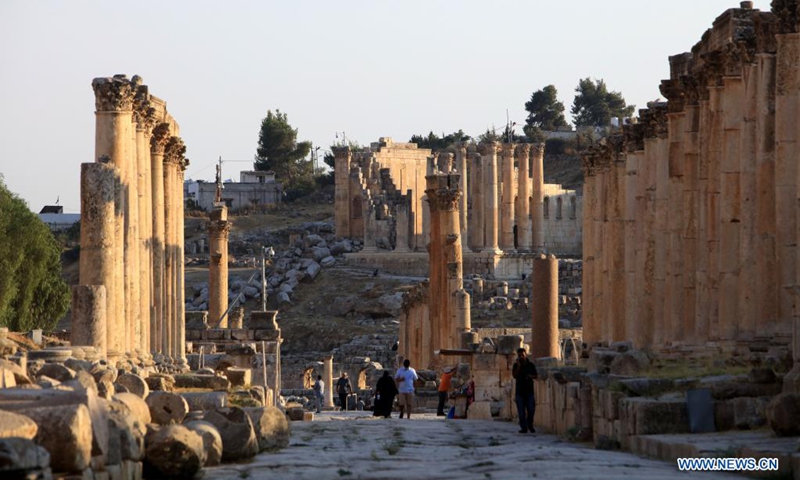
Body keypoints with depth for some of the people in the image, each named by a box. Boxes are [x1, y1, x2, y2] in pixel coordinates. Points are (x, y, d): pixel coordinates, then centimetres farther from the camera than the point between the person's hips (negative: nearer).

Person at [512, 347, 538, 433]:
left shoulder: (531, 365, 8)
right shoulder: (516, 365, 4)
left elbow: (536, 375, 12)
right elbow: (514, 375, -8)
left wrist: (531, 376, -9)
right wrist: (519, 366, -14)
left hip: (529, 390, 1)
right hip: (520, 391, -1)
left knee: (531, 409, -3)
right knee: (521, 411, -3)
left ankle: (530, 425, 16)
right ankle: (524, 427, 1)